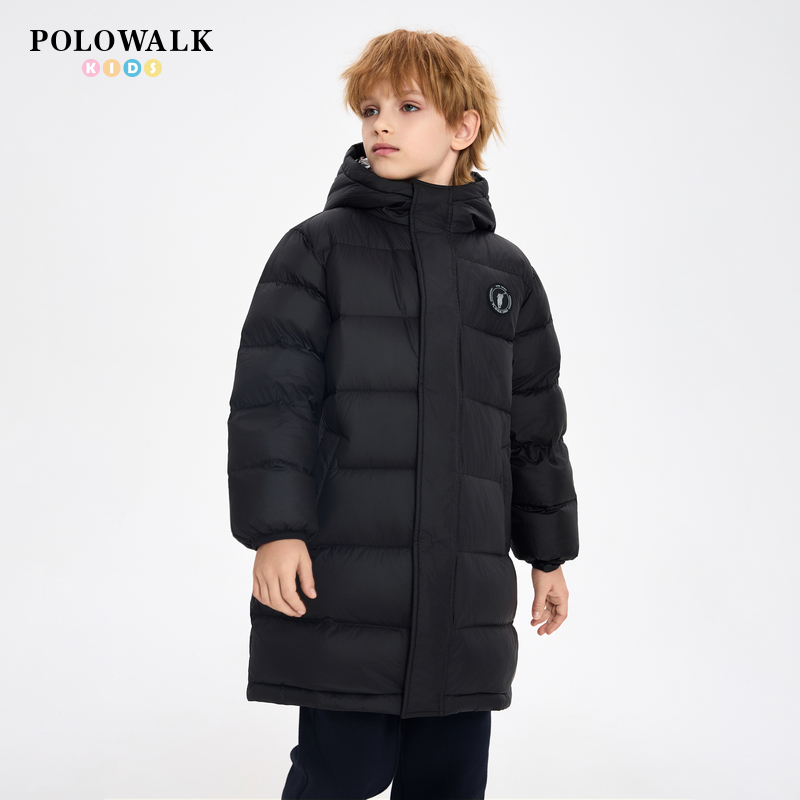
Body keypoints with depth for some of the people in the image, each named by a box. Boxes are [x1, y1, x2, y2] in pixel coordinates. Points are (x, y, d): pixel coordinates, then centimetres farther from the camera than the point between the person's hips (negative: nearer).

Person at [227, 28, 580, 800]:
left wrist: (548, 553, 21)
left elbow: (534, 424, 18)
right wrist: (273, 527, -16)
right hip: (343, 585, -4)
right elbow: (269, 395, -6)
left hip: (465, 592, 4)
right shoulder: (317, 249, 1)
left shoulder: (506, 272, 13)